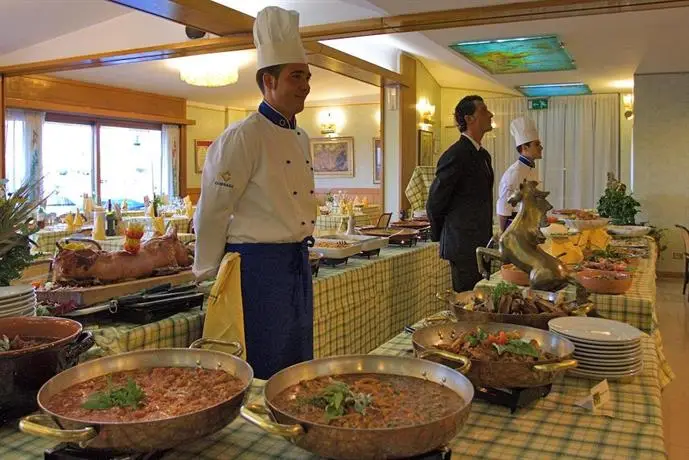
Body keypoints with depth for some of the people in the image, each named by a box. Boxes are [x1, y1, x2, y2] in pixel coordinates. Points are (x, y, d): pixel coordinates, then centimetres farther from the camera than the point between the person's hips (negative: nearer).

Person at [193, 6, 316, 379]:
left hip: (297, 264, 8)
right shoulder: (242, 138, -15)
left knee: (298, 367, 18)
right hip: (258, 266, -8)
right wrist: (208, 275, -6)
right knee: (262, 373, 4)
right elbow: (212, 211, -13)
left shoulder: (300, 138, 11)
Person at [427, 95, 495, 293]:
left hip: (480, 244, 9)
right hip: (464, 246, -9)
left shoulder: (483, 155, 15)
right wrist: (440, 236, 0)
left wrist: (487, 237, 19)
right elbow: (434, 202, -12)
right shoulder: (456, 155, -15)